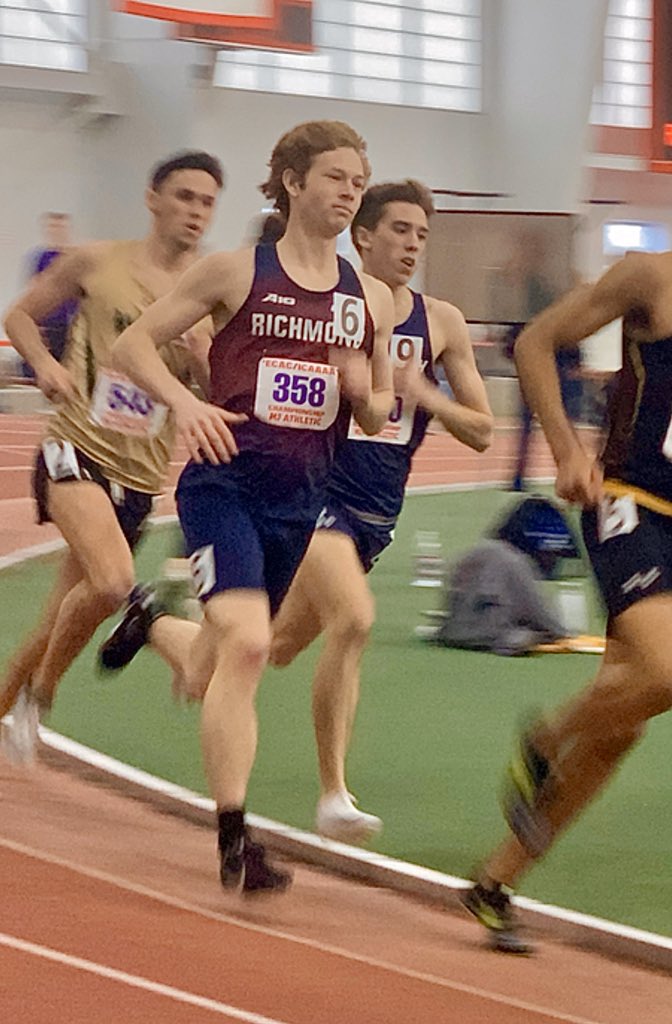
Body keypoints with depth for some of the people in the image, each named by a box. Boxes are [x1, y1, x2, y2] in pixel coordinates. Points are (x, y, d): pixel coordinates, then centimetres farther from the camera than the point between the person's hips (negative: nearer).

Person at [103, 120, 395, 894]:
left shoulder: (370, 300, 7)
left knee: (211, 678, 16)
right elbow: (134, 343, -2)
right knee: (247, 642, -24)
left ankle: (151, 622, 53)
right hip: (225, 483, -5)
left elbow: (375, 418, 15)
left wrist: (367, 393, -8)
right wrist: (186, 402, -19)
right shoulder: (237, 273, -4)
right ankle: (234, 840, -18)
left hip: (301, 498, 5)